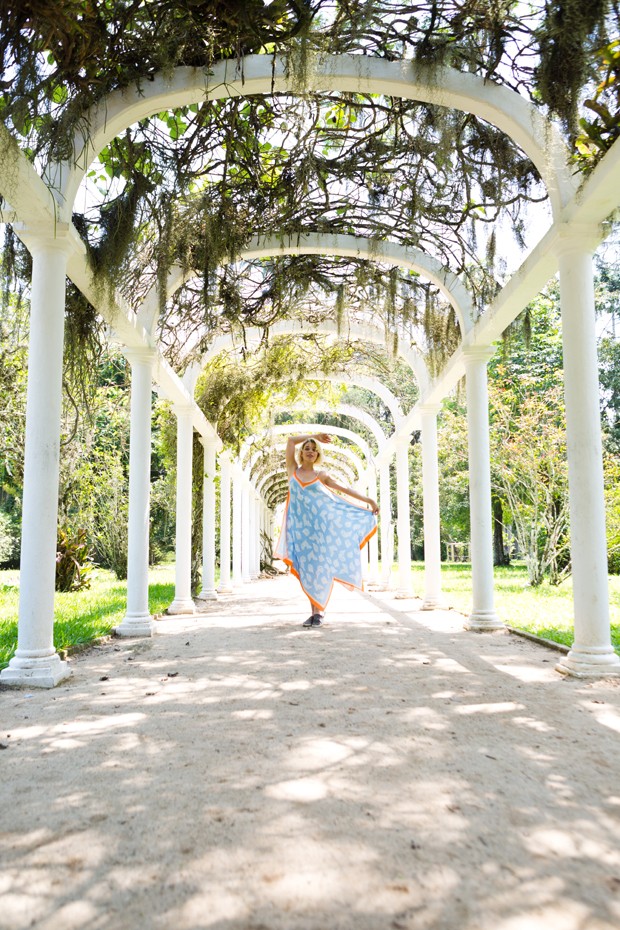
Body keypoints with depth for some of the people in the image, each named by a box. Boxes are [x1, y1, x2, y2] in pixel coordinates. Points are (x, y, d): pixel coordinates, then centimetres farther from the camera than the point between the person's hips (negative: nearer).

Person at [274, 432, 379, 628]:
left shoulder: (321, 476, 9)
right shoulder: (293, 470, 11)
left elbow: (344, 489, 13)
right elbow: (291, 440, 10)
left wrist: (368, 500, 11)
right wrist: (314, 435, 15)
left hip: (320, 525, -1)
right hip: (301, 526, 1)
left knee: (320, 567, -3)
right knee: (306, 568, -1)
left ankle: (318, 612, 4)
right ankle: (314, 611, 5)